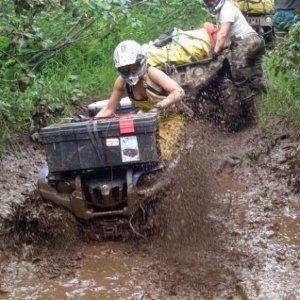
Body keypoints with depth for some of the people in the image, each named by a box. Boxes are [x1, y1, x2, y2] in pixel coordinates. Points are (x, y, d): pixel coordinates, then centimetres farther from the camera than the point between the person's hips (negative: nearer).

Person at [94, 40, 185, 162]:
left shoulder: (151, 73, -26)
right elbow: (109, 109, 0)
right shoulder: (121, 82, -10)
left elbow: (179, 92, -36)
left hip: (168, 118, -5)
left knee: (161, 156, -23)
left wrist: (159, 106, -51)